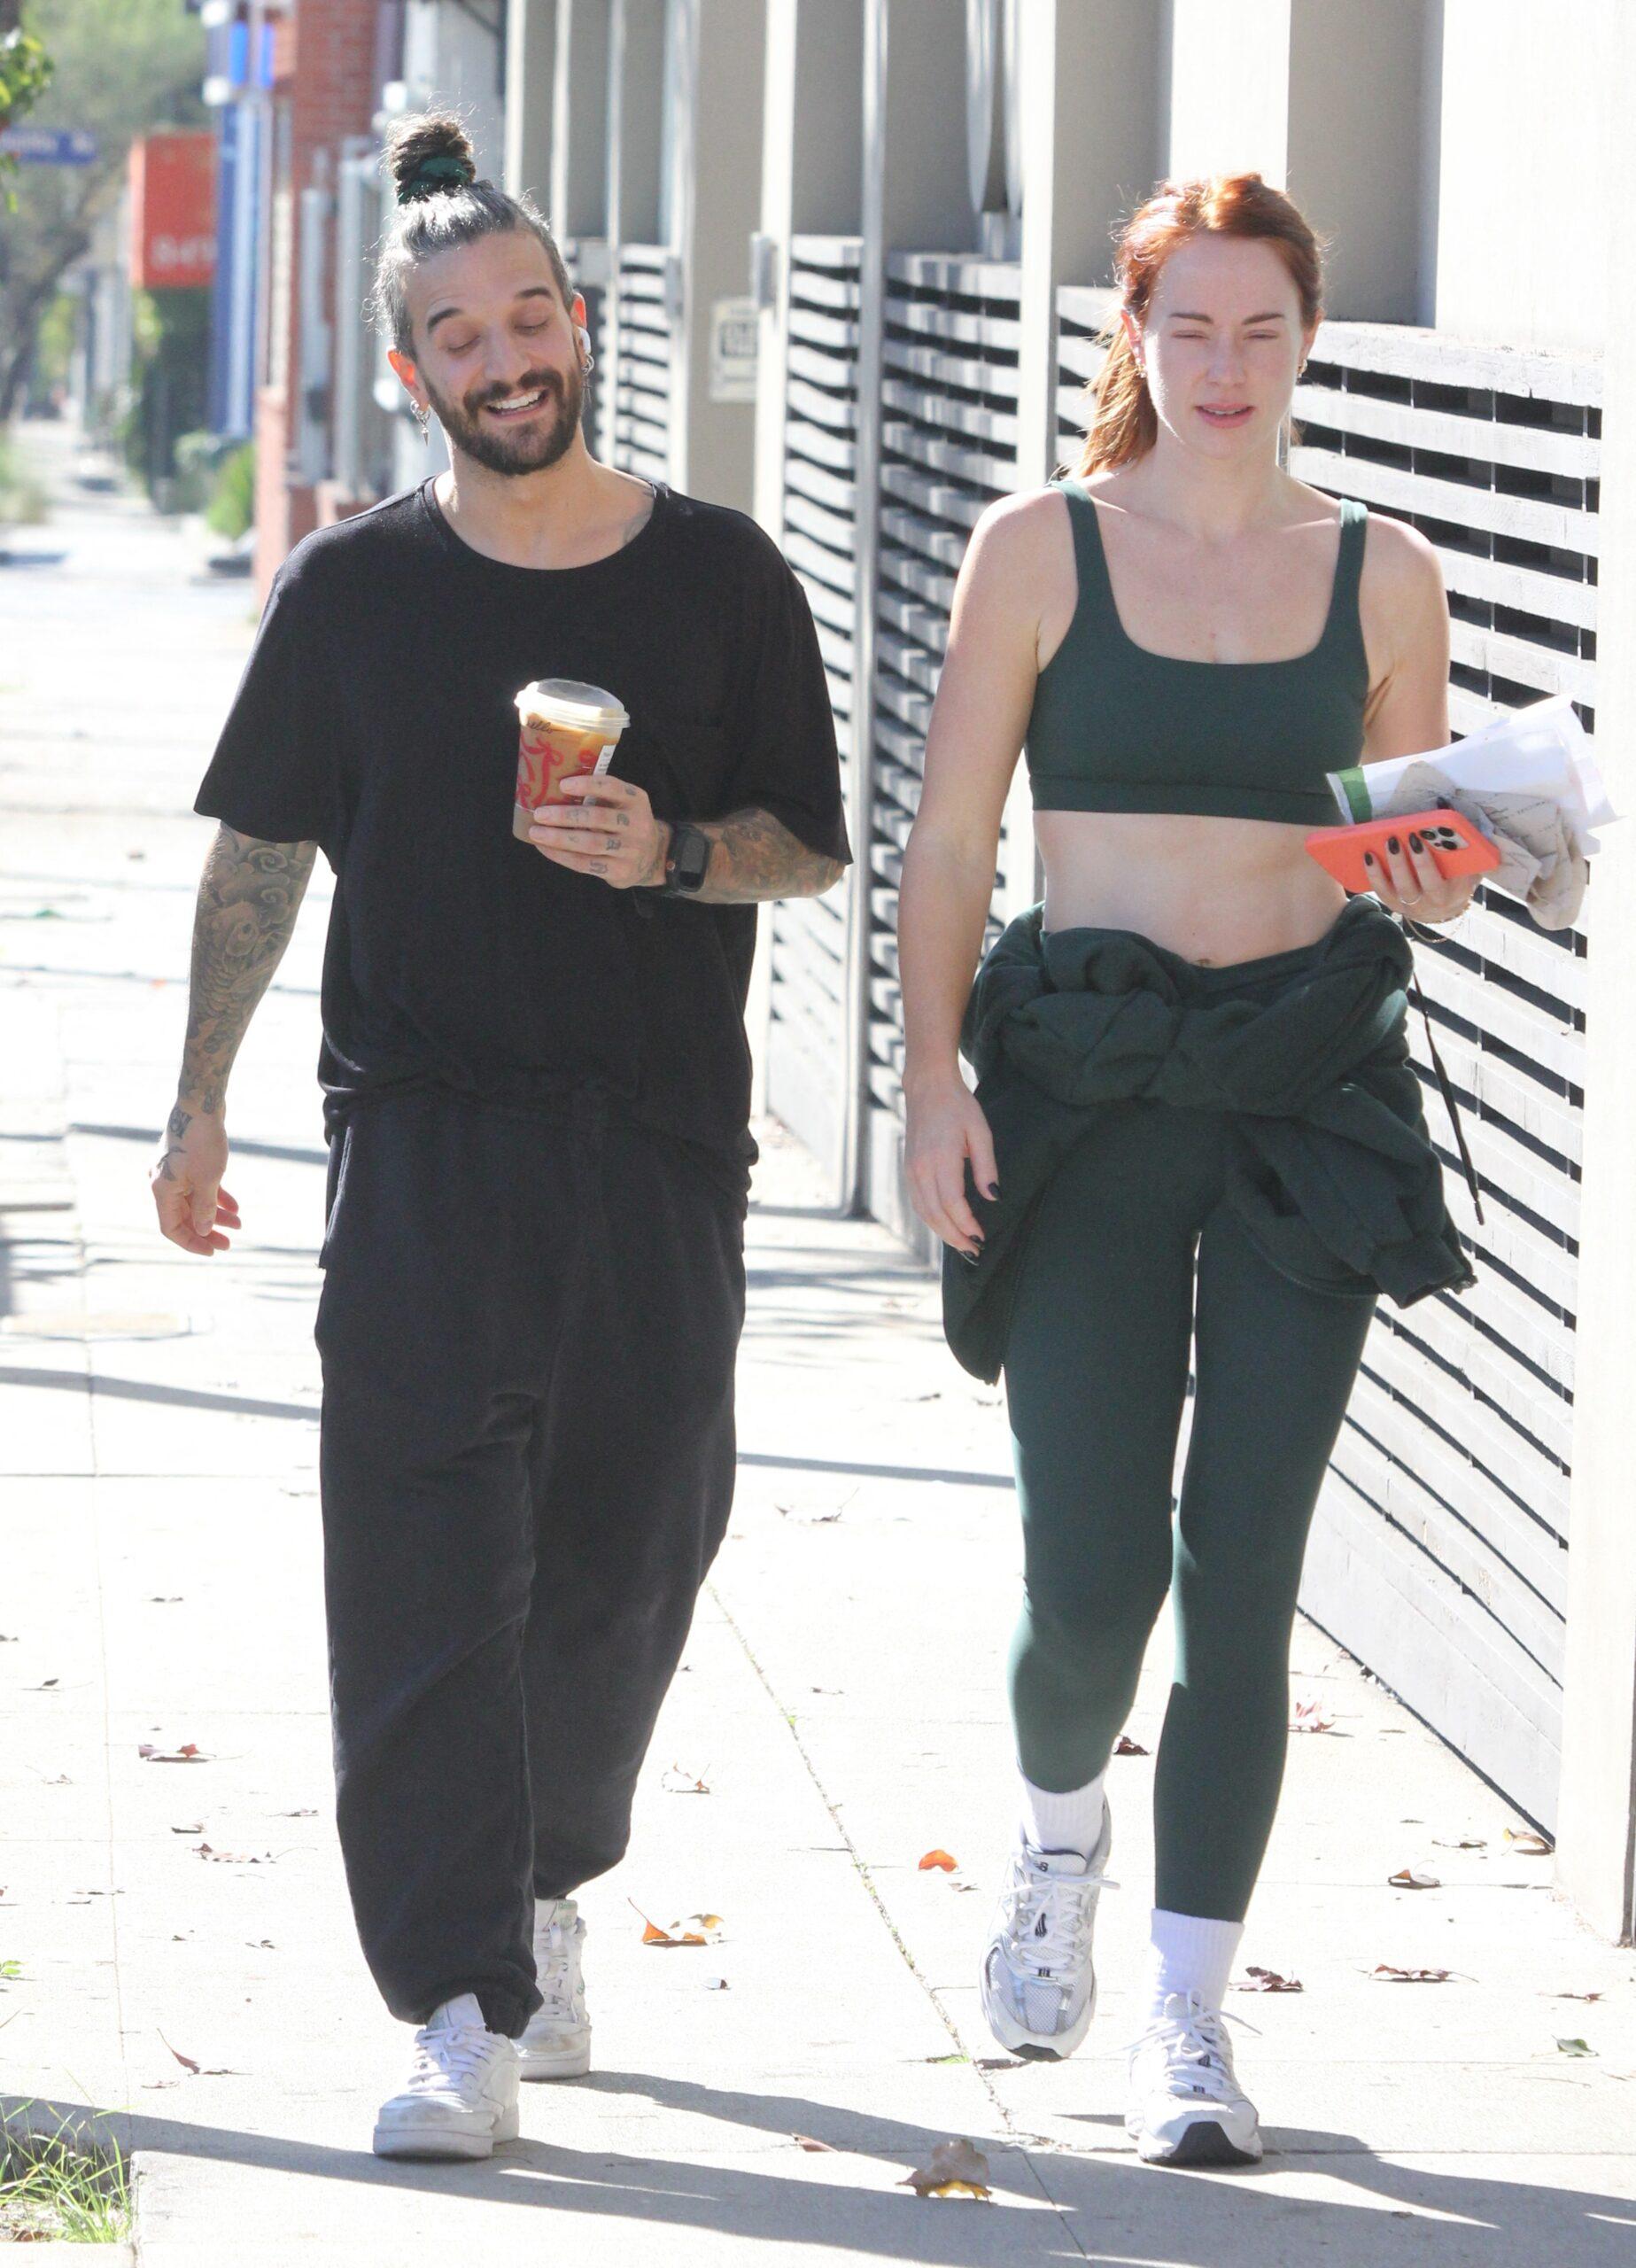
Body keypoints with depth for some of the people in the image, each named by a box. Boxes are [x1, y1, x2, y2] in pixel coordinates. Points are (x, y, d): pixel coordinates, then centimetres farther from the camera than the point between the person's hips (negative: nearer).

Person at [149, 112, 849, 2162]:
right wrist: (199, 1098, 7)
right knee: (426, 1561, -10)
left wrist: (670, 855, -12)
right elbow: (260, 850, 10)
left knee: (624, 1556, 7)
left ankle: (542, 1889, 32)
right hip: (423, 1129, -1)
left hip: (660, 1142, 1)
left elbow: (813, 842, 8)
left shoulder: (721, 577, 4)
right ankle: (469, 2010, -11)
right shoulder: (353, 589, 4)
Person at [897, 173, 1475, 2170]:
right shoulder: (1040, 550, 3)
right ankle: (1059, 1835, 29)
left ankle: (1187, 2019, 6)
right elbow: (949, 839, 3)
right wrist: (934, 1081, -7)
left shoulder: (1382, 576, 8)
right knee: (1092, 1574, -6)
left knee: (1242, 1571, -2)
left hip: (1308, 1081, 1)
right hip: (1085, 1079, -1)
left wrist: (1433, 884, -8)